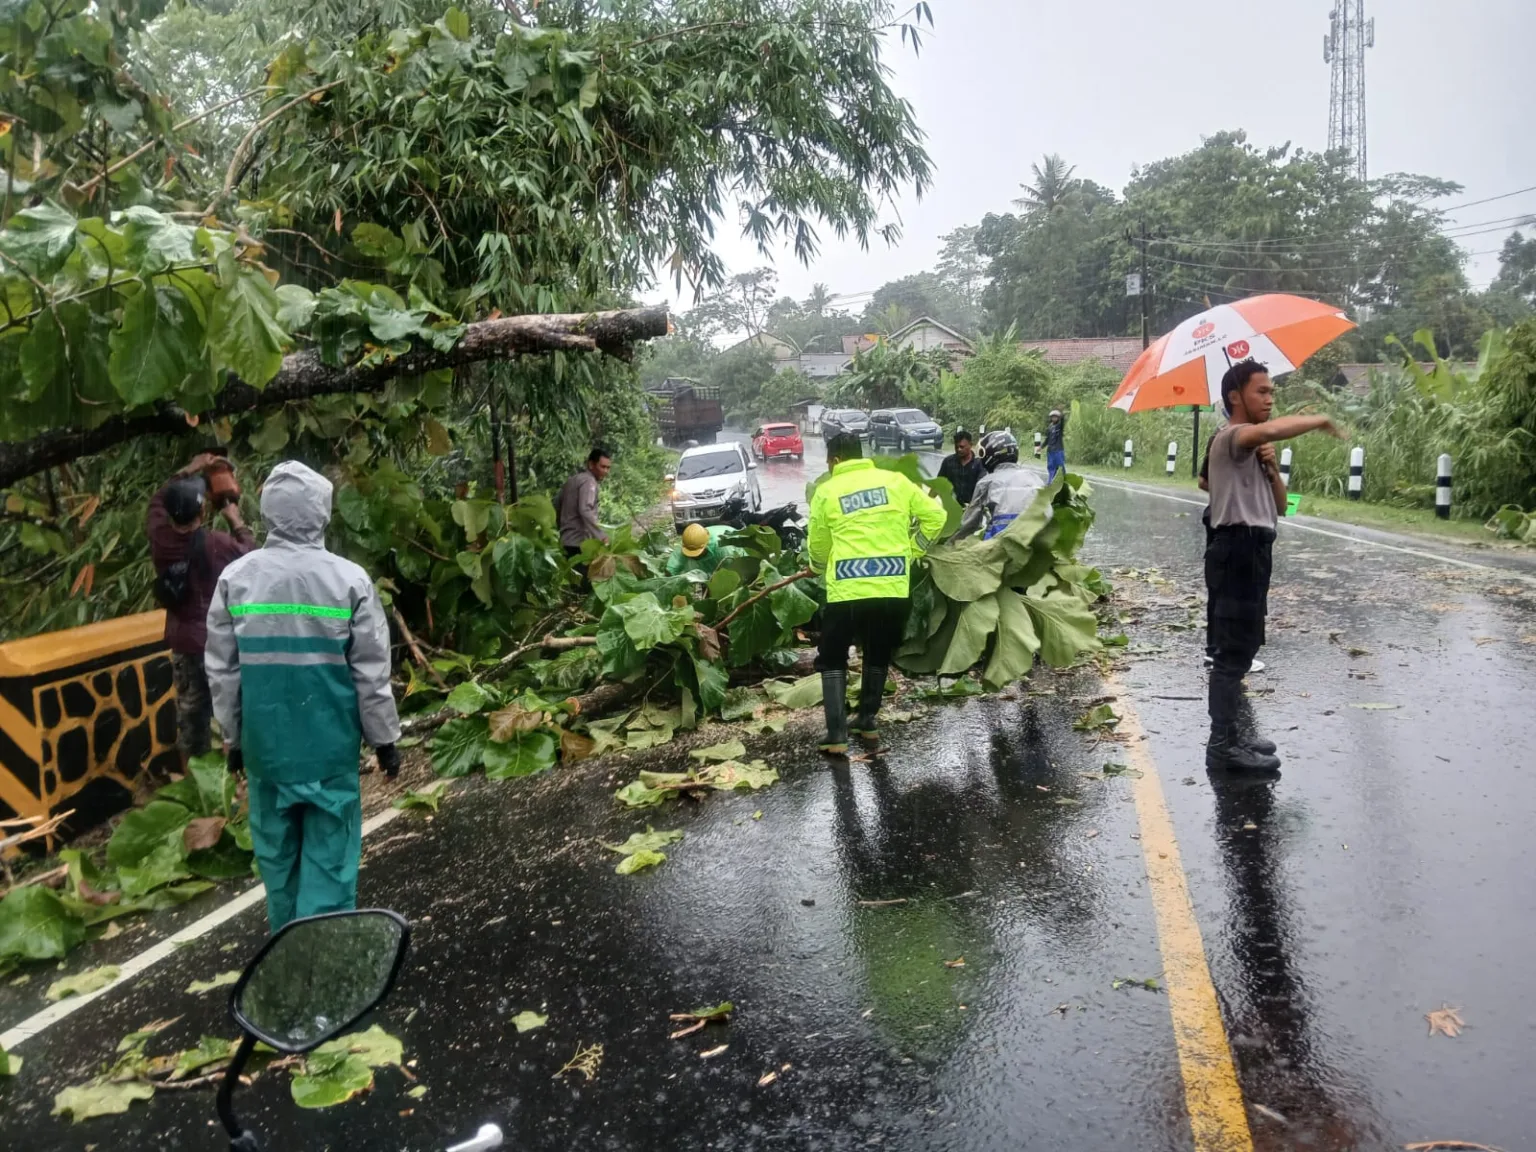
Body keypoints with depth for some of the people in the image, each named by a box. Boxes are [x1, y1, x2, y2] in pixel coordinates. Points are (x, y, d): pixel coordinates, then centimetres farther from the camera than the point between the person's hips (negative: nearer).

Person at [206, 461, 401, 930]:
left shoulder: (236, 577, -4)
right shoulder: (349, 579, -12)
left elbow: (222, 669, 2)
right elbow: (371, 671, -7)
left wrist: (233, 737, 15)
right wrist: (384, 737, 4)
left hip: (265, 742, 3)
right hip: (330, 743, -3)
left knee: (276, 851, 16)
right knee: (329, 855, 5)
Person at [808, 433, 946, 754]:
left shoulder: (826, 491, 4)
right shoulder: (895, 480, 8)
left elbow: (817, 547, 11)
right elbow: (935, 515, 9)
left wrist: (823, 569, 32)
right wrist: (911, 550, 20)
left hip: (847, 590, -2)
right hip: (893, 587, 3)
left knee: (832, 659, 13)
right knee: (878, 656, 24)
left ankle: (837, 736, 5)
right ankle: (868, 721, 31)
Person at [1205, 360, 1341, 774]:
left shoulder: (1254, 449, 21)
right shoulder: (1229, 438, -11)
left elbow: (1280, 506, 18)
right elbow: (1267, 429, -36)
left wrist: (1271, 466, 0)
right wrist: (1320, 421, -20)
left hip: (1253, 550, 11)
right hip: (1238, 550, -11)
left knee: (1241, 648, 15)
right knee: (1233, 650, -10)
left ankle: (1228, 735, 24)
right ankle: (1221, 745, -6)